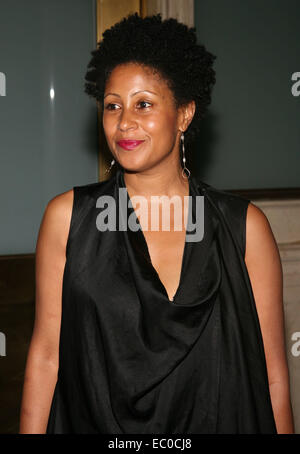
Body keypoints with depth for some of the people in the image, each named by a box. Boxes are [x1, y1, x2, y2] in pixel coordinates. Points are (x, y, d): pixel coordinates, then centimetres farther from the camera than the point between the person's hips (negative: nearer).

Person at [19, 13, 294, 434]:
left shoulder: (245, 226, -7)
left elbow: (272, 373, -5)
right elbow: (45, 353, -4)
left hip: (215, 423, 0)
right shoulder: (66, 216, -5)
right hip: (91, 422, 0)